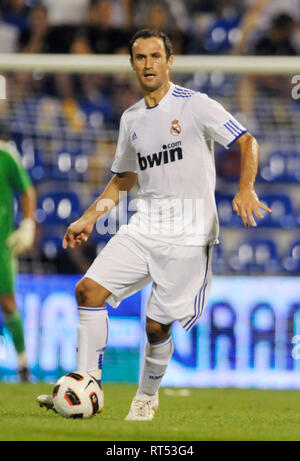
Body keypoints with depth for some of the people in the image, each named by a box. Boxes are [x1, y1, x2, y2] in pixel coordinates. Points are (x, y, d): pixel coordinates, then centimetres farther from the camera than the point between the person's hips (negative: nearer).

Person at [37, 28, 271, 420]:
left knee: (157, 324, -4)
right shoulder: (131, 119, 13)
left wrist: (245, 190, -22)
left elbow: (246, 142, -6)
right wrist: (88, 219, 16)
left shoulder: (194, 105, -5)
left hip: (189, 231, -6)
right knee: (89, 288, -11)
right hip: (144, 225, 6)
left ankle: (147, 397, 21)